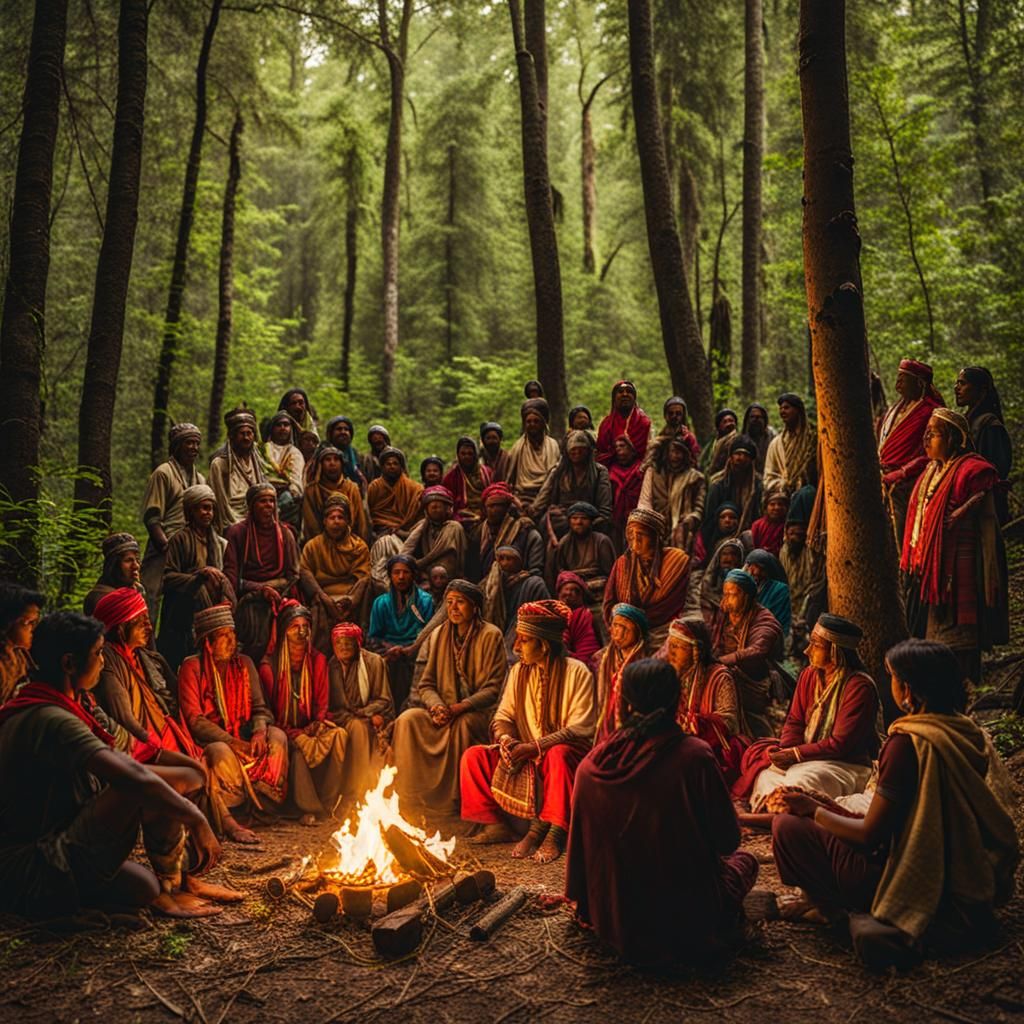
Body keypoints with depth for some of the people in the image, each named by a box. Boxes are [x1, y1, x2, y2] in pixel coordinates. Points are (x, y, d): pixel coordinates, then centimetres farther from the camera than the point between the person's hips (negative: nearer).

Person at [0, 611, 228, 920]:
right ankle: (171, 887, -2)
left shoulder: (37, 710, 13)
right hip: (37, 874, -10)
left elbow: (116, 764, 19)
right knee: (150, 789, -21)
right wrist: (198, 820, -20)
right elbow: (134, 778, -32)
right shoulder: (52, 720, -22)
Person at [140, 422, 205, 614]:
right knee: (152, 603, -9)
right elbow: (151, 518, -9)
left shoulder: (200, 479, 18)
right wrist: (166, 547, -17)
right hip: (164, 555, -6)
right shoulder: (163, 473, -2)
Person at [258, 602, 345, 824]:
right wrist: (294, 733, -15)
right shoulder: (269, 664, -3)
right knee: (299, 745, -36)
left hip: (311, 726, 4)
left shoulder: (317, 660, 10)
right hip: (283, 729, -3)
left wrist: (317, 724, -10)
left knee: (339, 735, -27)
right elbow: (267, 708, -3)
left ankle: (330, 803, -22)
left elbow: (323, 701, 11)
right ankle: (309, 809, -27)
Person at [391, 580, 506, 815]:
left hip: (477, 711, -4)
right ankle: (408, 799, -23)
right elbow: (426, 684, 10)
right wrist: (437, 705, -13)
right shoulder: (437, 635, 11)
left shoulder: (491, 636, -2)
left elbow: (493, 688, -7)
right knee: (407, 719, -25)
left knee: (462, 724, -37)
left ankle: (456, 802, -24)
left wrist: (461, 707, -19)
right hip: (443, 710, 4)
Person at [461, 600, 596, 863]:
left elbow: (580, 728, -18)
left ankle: (555, 834, -30)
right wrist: (505, 738, -17)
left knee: (558, 754, -39)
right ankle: (495, 825, -11)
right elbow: (503, 716, 8)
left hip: (566, 753, -6)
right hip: (527, 755, 6)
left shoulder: (576, 672, -11)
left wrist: (537, 747, -27)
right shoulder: (518, 671, 7)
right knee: (474, 755, -12)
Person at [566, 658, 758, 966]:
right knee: (743, 860, 25)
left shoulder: (591, 765, -8)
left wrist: (586, 907, 20)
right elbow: (728, 839, -8)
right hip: (688, 920, -4)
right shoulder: (695, 755, -18)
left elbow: (582, 846, 3)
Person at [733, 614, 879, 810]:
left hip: (848, 763, -7)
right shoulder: (808, 675, 6)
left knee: (801, 780, -32)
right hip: (808, 755, 7)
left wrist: (795, 755, -20)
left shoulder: (860, 687, -17)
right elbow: (794, 722, 7)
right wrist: (785, 752, -13)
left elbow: (840, 744, -18)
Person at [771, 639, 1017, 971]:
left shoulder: (908, 742, -24)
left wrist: (813, 810, -2)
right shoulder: (968, 733, -1)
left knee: (787, 827, -4)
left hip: (915, 885, -8)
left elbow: (869, 835, -20)